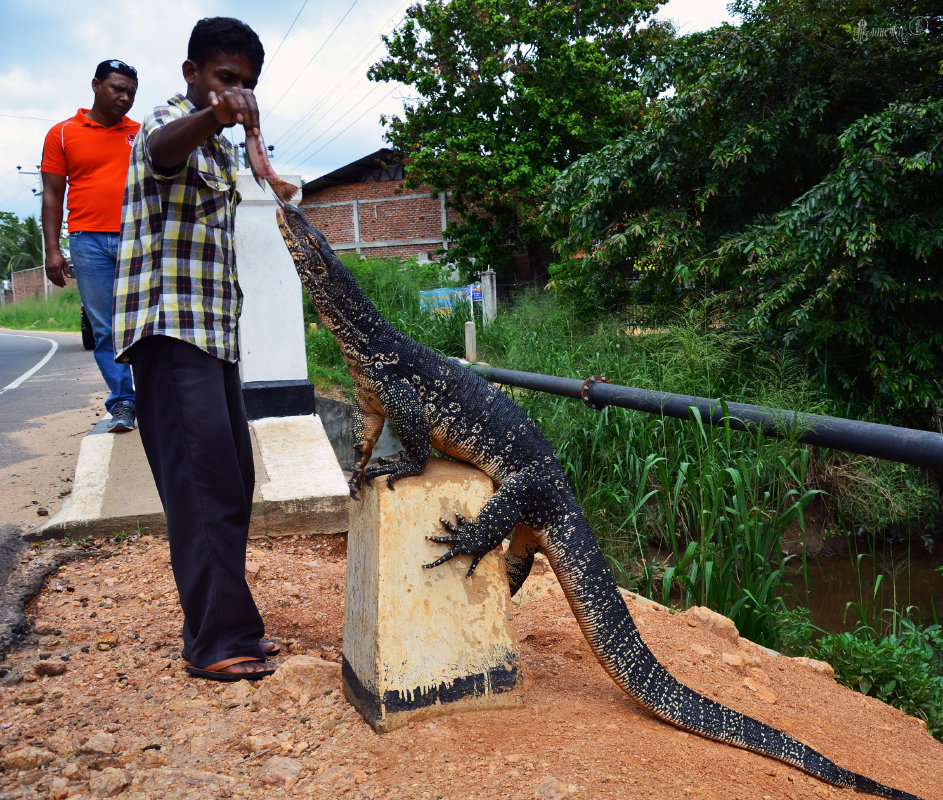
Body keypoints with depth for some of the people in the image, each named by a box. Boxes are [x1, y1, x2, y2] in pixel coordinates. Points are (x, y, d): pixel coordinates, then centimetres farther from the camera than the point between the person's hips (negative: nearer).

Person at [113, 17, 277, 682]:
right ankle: (219, 643, -10)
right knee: (204, 483, -14)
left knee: (232, 483, 10)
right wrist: (212, 116, -51)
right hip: (172, 332, -9)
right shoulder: (171, 124, -6)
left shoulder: (220, 149, 22)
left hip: (216, 333, 9)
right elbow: (163, 147, -33)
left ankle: (225, 624, 19)